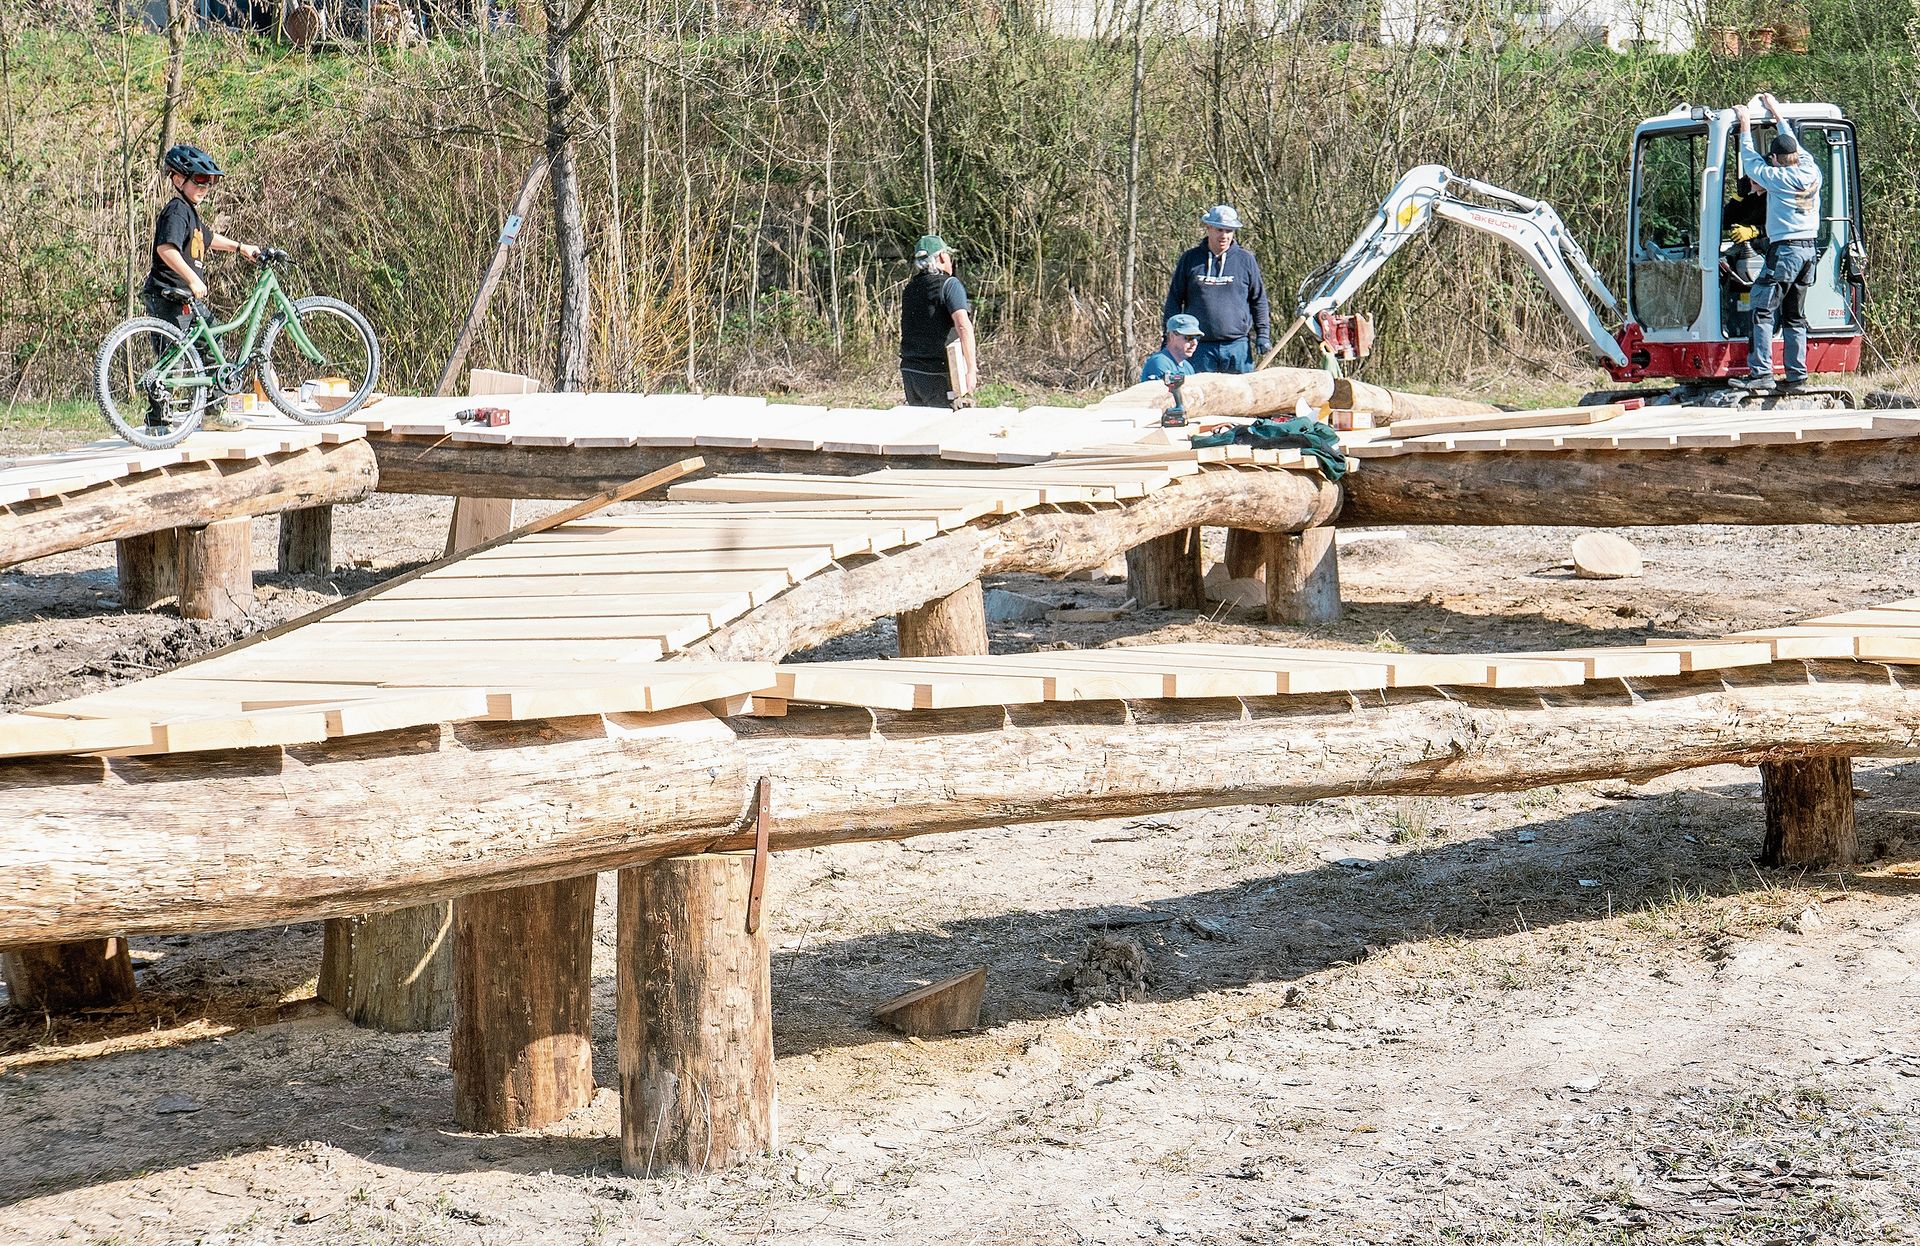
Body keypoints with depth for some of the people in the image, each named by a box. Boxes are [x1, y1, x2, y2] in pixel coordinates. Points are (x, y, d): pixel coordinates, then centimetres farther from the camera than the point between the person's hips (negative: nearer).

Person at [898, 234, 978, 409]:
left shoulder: (910, 288, 13)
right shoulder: (949, 284, -8)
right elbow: (963, 326, -20)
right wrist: (972, 370, -23)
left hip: (910, 372, 7)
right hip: (939, 376, -7)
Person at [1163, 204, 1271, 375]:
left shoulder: (1245, 260, 7)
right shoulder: (1190, 259, 6)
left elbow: (1259, 300, 12)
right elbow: (1174, 299, 10)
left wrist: (1263, 334, 5)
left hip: (1237, 346, 0)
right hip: (1200, 348, 0)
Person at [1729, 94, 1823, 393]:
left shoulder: (1778, 178, -10)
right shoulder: (1812, 172, 7)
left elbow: (1751, 163, 4)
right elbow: (1795, 146, 24)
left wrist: (1745, 127, 14)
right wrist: (1777, 114, 35)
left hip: (1784, 250, -7)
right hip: (1808, 249, 7)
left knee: (1762, 311, -7)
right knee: (1795, 316, 11)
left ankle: (1761, 373, -14)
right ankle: (1797, 375, 9)